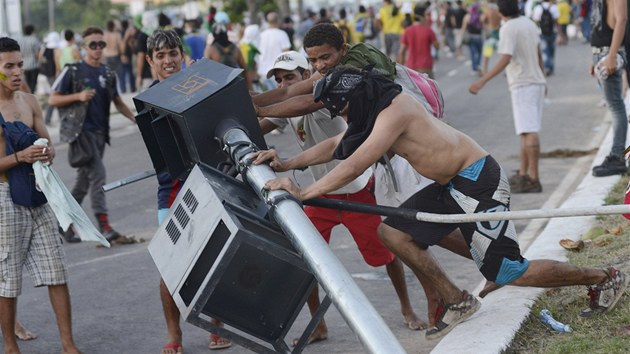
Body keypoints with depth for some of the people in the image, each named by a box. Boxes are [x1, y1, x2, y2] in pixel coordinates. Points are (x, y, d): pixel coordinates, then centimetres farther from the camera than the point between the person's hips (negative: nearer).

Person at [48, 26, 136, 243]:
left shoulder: (108, 74, 12)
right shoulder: (73, 71, -3)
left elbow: (118, 102, 20)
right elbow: (52, 100, -3)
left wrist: (135, 118, 4)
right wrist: (78, 96, -17)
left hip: (100, 133, 6)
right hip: (81, 130, -6)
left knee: (84, 181, 11)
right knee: (97, 174, -17)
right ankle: (104, 227, -19)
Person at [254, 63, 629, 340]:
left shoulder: (394, 111, -21)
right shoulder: (378, 107, 8)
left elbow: (354, 166, -27)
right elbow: (336, 145, 15)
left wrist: (303, 193, -24)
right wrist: (288, 164, 6)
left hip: (478, 182, -10)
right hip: (452, 186, 10)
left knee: (506, 273, -4)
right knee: (393, 232, 4)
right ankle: (457, 301, 14)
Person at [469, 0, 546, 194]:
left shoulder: (508, 29, -14)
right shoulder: (529, 23, 10)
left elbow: (505, 60, -24)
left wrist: (482, 81, -28)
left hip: (522, 86, -8)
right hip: (537, 82, 9)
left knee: (529, 132, -11)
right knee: (526, 131, 13)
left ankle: (534, 180, -13)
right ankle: (523, 174, 18)